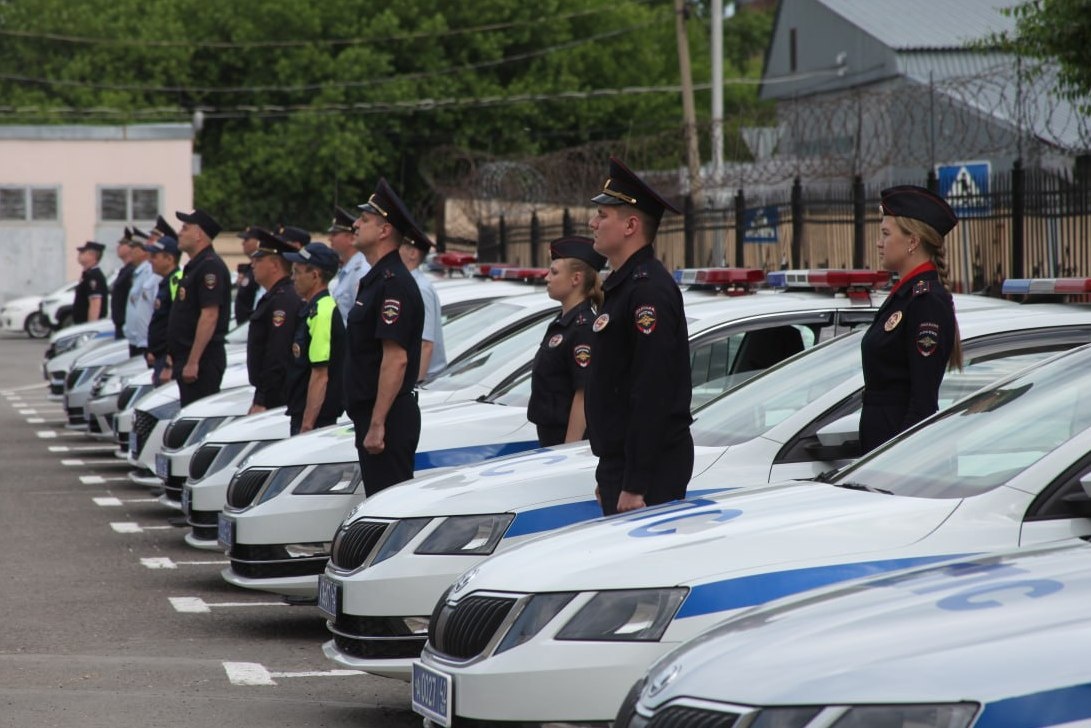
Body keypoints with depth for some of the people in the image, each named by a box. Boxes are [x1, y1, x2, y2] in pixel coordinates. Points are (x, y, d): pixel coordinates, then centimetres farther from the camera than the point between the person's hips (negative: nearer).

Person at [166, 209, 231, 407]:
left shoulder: (210, 266, -14)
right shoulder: (194, 266, 19)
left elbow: (209, 316, -22)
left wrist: (193, 362, -25)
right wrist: (172, 361, 22)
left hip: (202, 360, -10)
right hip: (186, 359, 11)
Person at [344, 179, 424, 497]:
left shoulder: (393, 283, -15)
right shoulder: (375, 280, 18)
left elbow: (396, 358, -22)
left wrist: (377, 424, -25)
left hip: (388, 419, -11)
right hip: (372, 416, 11)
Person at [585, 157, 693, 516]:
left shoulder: (648, 289, -16)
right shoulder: (622, 285, 17)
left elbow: (652, 394, -23)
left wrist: (635, 485, -25)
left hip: (649, 469, -10)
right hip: (619, 462, 10)